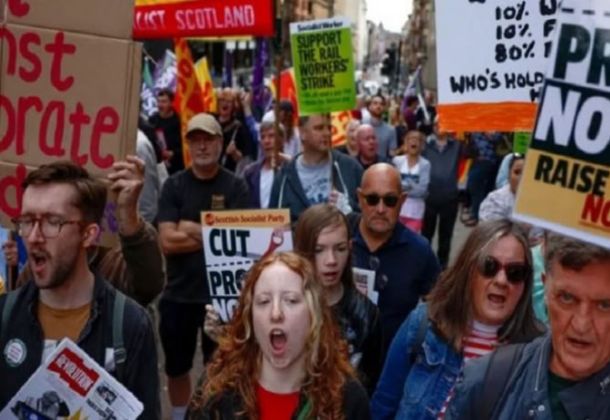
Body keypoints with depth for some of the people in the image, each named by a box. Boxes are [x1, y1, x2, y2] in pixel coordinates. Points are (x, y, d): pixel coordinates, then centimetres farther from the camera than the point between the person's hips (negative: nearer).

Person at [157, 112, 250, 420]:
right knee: (176, 368, 18)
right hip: (178, 294, 2)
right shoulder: (174, 185, -1)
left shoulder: (235, 186, -4)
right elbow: (167, 241, -12)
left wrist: (192, 229, -11)